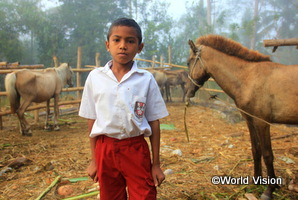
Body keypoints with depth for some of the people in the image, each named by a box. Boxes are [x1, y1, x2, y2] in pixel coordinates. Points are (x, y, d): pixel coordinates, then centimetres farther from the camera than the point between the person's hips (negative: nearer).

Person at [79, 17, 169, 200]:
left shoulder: (146, 79, -5)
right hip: (105, 150, 2)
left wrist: (156, 164, 0)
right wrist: (94, 160, 6)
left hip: (136, 149, -1)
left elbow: (154, 123, -2)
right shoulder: (95, 77, -2)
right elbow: (92, 121, 4)